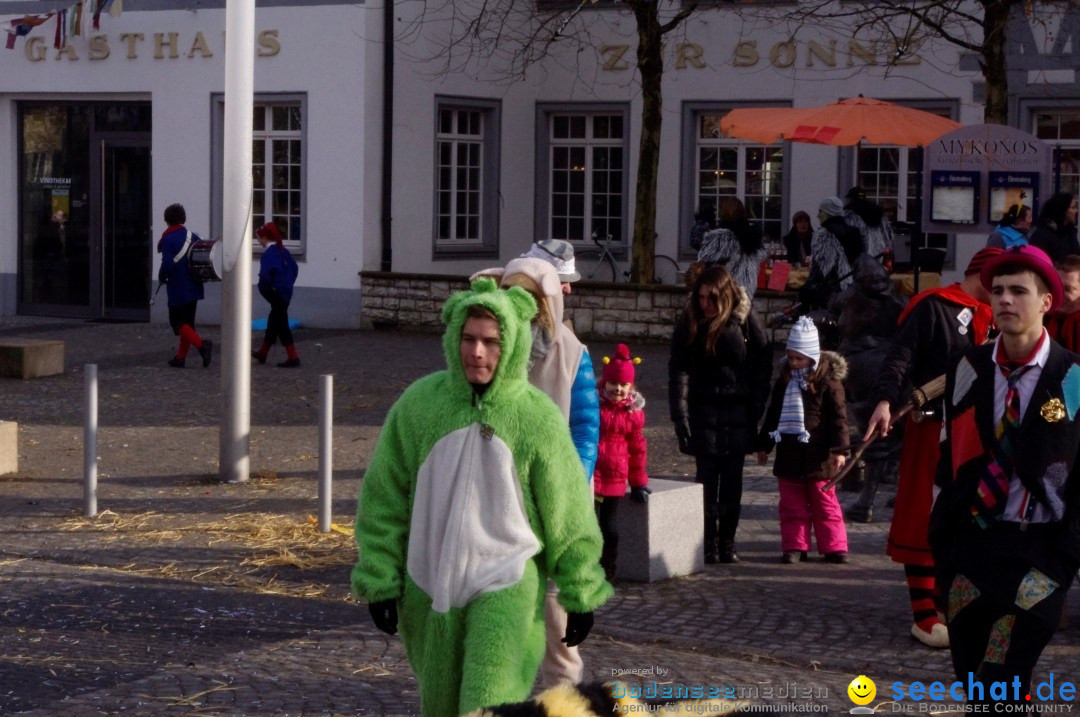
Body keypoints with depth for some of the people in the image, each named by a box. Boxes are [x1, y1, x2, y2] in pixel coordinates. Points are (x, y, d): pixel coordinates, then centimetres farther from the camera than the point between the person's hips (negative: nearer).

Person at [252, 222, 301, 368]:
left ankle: (293, 358, -7)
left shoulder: (268, 254, -17)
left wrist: (264, 287, -11)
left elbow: (265, 275, -29)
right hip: (286, 291, 9)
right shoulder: (282, 250, 10)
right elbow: (294, 267, 18)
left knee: (281, 325, -5)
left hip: (277, 294, -9)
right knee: (273, 323, 19)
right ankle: (262, 353, 33)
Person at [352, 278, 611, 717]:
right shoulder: (419, 403, -4)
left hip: (507, 587, -3)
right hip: (429, 587, 3)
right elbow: (383, 499, 3)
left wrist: (580, 596, 5)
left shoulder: (538, 418, -8)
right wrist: (380, 579, 0)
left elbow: (569, 516, 0)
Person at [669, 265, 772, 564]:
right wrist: (680, 414, -13)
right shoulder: (689, 321, -3)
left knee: (732, 480, 3)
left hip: (738, 409, -1)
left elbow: (763, 364, -2)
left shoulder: (745, 319, -7)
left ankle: (728, 542, 9)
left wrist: (756, 409, -8)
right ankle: (709, 543, 4)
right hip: (703, 410, 1)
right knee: (707, 478, -1)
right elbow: (678, 369, -5)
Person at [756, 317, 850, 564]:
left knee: (824, 503, 3)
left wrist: (839, 449, -13)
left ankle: (834, 546, 10)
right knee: (792, 504, 6)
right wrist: (764, 445, 21)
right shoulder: (784, 381, 10)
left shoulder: (828, 381, -8)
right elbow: (773, 414, 19)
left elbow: (838, 416, -8)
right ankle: (795, 546, 11)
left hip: (818, 455, -5)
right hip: (789, 453, 5)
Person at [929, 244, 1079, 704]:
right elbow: (950, 459, 10)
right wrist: (943, 537, 8)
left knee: (1000, 686, -14)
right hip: (971, 544, 4)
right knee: (971, 679, 11)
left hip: (1039, 550, -4)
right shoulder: (968, 369, 4)